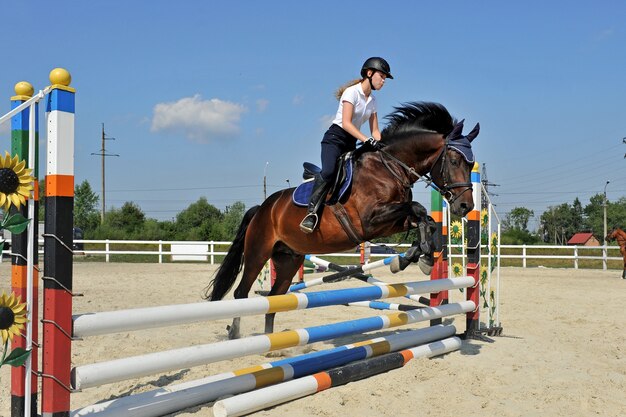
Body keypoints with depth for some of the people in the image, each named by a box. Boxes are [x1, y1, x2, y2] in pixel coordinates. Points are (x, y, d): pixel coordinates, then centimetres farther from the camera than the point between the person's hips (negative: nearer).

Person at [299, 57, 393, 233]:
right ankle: (312, 212, -31)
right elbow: (346, 123, -20)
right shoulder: (352, 92, -10)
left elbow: (375, 130, 13)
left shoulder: (372, 100, 13)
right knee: (328, 171, -30)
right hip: (334, 138, -8)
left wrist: (381, 146, -6)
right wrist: (367, 140, -27)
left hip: (352, 143, 9)